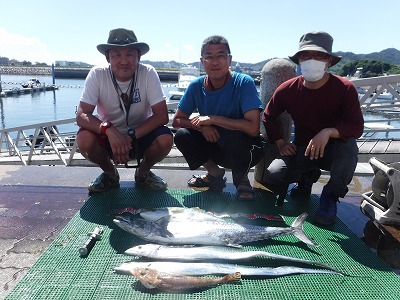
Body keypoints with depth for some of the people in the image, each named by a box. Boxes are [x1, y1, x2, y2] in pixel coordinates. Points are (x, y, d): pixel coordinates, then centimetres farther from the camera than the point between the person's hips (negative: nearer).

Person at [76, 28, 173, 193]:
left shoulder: (148, 73, -17)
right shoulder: (97, 74, -16)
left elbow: (162, 115, -20)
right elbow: (81, 115, -20)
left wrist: (131, 136, -29)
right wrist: (108, 129, -39)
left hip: (141, 136, 0)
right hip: (109, 136, 1)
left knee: (165, 139, -29)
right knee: (84, 139, -28)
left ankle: (143, 172, 5)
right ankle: (110, 173, 5)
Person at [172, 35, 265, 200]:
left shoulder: (244, 83, -21)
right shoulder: (196, 86, -8)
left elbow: (253, 128, -32)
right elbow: (177, 121, -3)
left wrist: (212, 119, -27)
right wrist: (201, 126, -23)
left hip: (242, 149, -4)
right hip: (215, 145, 4)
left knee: (235, 138, -36)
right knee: (182, 136, -17)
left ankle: (242, 181, -2)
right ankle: (216, 174, 8)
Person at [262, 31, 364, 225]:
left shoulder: (345, 89, -14)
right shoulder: (287, 89, -9)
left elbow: (357, 127, -19)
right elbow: (268, 117, 4)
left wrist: (328, 132, -38)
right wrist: (280, 143, -9)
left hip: (333, 148, -1)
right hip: (302, 149, 2)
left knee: (349, 145, -37)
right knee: (273, 176, -22)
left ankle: (330, 196, -9)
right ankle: (307, 176, 14)